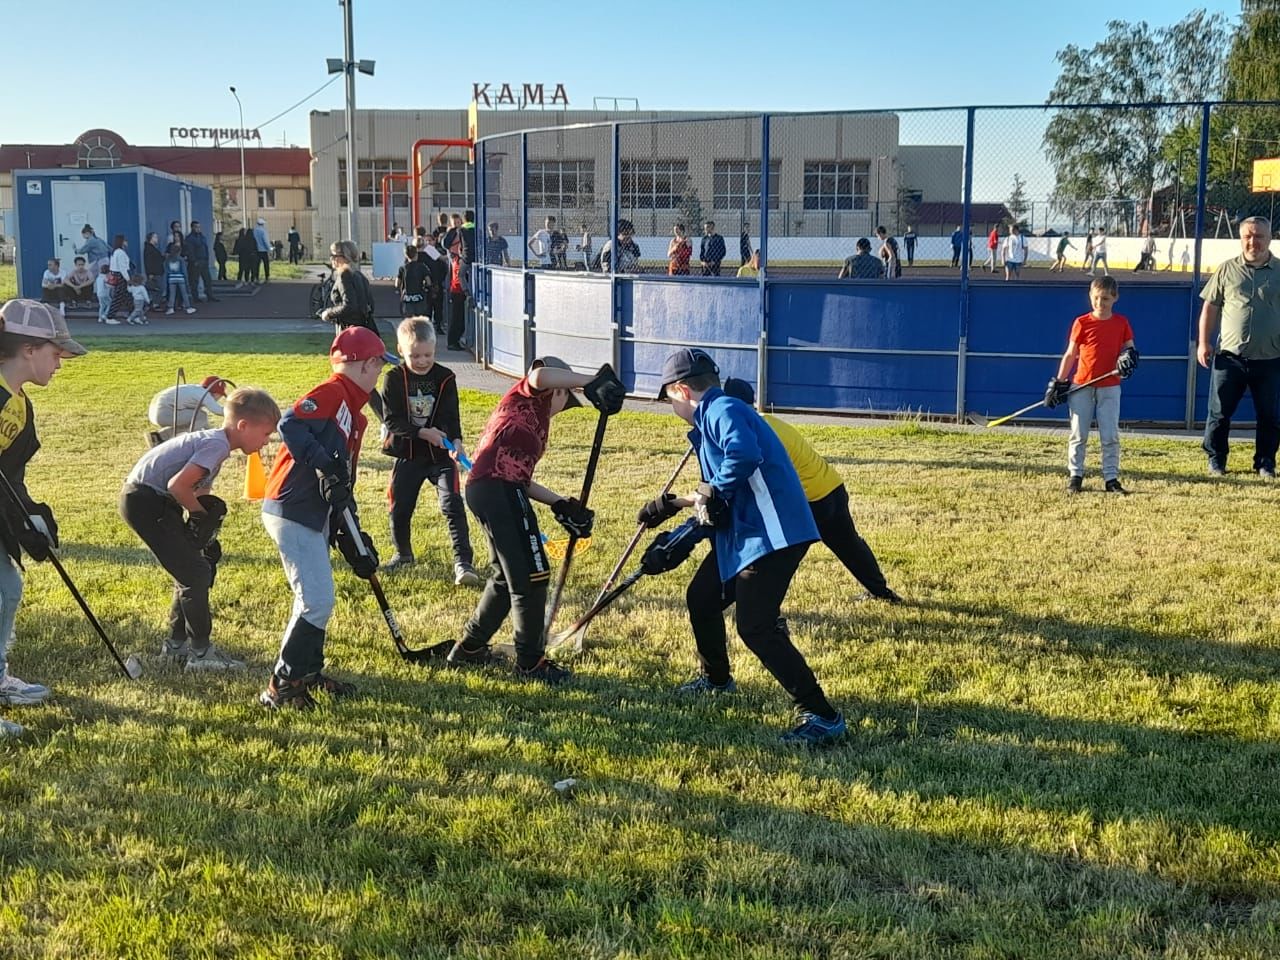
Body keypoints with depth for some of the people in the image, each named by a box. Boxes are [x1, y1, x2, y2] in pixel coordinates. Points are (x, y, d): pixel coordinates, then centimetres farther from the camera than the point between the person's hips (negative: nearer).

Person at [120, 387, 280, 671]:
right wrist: (203, 516, -11)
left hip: (154, 499, 10)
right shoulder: (217, 445, -19)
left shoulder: (213, 442, 12)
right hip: (144, 500, -10)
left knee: (193, 570, 15)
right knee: (195, 573, -7)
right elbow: (178, 485, -26)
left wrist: (207, 533, 6)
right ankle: (201, 652, 2)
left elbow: (201, 491, 15)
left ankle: (176, 643, 26)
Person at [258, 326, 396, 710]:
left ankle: (309, 672, 34)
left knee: (316, 597, 19)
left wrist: (353, 536, 16)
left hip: (315, 516, 10)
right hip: (292, 511, -10)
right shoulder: (331, 393, -11)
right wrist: (325, 465, -32)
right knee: (317, 600, -11)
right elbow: (290, 424, -28)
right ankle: (280, 687, -3)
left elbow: (343, 481, 20)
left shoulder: (354, 413, 18)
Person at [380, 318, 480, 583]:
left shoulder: (445, 377, -5)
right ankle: (403, 553, 35)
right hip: (407, 454, 1)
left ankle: (463, 562, -15)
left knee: (452, 504, -13)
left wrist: (456, 441, -27)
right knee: (399, 506, 9)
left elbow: (451, 416, -8)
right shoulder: (393, 379, -7)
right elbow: (392, 420, -12)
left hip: (441, 454, -1)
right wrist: (423, 433, -24)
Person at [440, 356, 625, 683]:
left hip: (483, 490, 10)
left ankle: (469, 648, 35)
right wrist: (592, 381, -17)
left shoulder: (531, 417, 31)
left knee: (508, 576, 24)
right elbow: (540, 375, -20)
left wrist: (560, 504, 19)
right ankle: (530, 662, 6)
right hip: (500, 489, -10)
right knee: (531, 577, -3)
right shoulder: (530, 395, 6)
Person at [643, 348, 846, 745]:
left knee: (756, 627, -14)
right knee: (701, 599, 24)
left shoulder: (723, 410, -11)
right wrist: (679, 504, 33)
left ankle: (822, 716, -11)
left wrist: (712, 491, -18)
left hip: (773, 533, -11)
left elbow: (745, 455, -32)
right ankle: (716, 679, 46)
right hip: (743, 531, 11)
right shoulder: (711, 418, 21)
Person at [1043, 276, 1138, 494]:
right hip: (1081, 386, -1)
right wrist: (1059, 383, -2)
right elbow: (1070, 354, 3)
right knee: (1078, 434, 4)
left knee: (1110, 436, 1)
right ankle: (1075, 476, 11)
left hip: (1110, 387, 1)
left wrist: (1128, 358, -13)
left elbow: (1129, 348, 12)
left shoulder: (1122, 322, 4)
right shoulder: (1082, 323, 0)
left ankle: (1111, 478, 6)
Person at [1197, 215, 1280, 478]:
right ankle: (1216, 461, 17)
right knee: (1219, 413, 4)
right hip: (1230, 357, 0)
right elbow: (1210, 307, 7)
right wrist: (1204, 343, 1)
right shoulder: (1227, 270, 4)